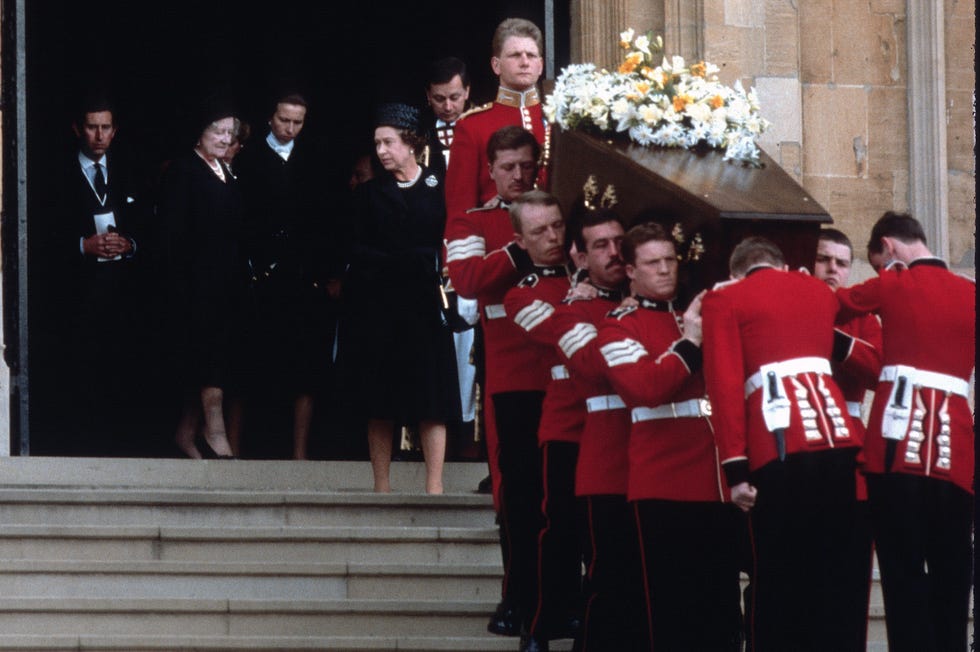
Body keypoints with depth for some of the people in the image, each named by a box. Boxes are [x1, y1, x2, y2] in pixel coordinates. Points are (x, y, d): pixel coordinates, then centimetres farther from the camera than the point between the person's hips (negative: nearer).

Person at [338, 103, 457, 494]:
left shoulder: (437, 189, 5)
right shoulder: (368, 194, 10)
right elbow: (357, 253, 2)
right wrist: (409, 261, -7)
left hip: (424, 303, -1)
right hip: (377, 308, 1)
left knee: (432, 401, -6)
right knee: (380, 403, 0)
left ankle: (434, 487, -6)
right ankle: (381, 487, 3)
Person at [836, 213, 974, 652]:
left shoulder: (893, 285, 4)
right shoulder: (970, 294, 14)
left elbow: (836, 304, 17)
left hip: (898, 448, -3)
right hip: (955, 452, 3)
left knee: (904, 574, -3)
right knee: (950, 577, 6)